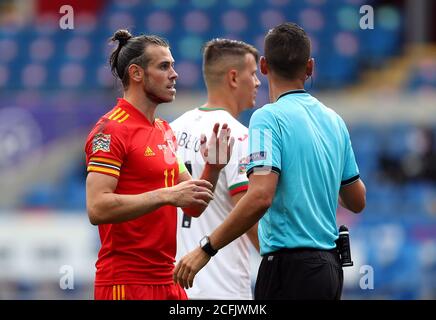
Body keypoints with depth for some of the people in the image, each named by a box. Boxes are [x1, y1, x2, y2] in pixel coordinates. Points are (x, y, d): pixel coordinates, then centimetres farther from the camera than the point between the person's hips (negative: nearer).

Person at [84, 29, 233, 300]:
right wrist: (167, 195, -22)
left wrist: (212, 169, 0)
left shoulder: (165, 131, 16)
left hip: (166, 282, 8)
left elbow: (193, 207, 17)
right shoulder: (111, 129, -10)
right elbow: (97, 208, -21)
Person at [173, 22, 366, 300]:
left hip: (291, 267, -7)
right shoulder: (334, 120, 11)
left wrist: (206, 249, -18)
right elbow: (357, 201, 19)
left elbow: (260, 197, -22)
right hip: (329, 265, 7)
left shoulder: (269, 117, -10)